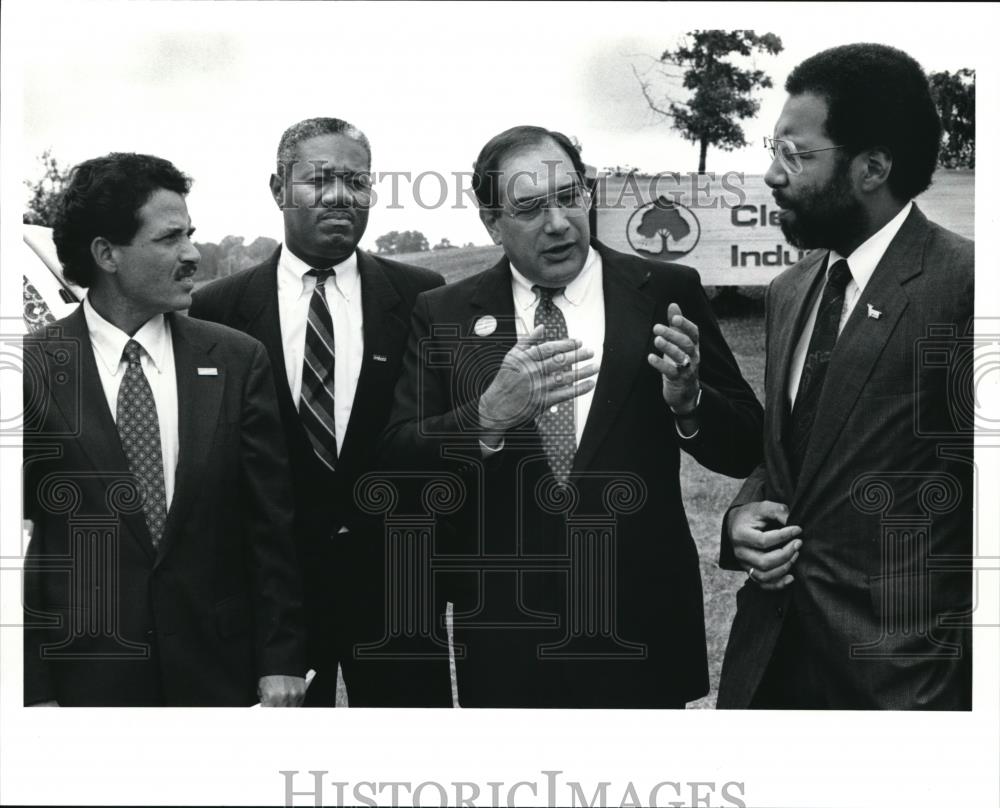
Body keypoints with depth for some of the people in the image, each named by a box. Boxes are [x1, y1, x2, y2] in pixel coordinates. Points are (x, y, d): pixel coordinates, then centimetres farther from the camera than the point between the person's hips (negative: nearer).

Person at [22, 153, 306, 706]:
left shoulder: (238, 360, 2)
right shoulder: (35, 368, -5)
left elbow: (272, 525, 3)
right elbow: (18, 536, -4)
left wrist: (281, 661, 0)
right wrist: (34, 690, -7)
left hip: (219, 667, 2)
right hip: (86, 677, -2)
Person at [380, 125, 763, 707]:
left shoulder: (666, 294, -2)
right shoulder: (444, 315, 0)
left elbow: (745, 451, 0)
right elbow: (401, 461, -7)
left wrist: (687, 398, -21)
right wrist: (490, 414, -25)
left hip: (641, 623, 0)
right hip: (503, 635, 0)